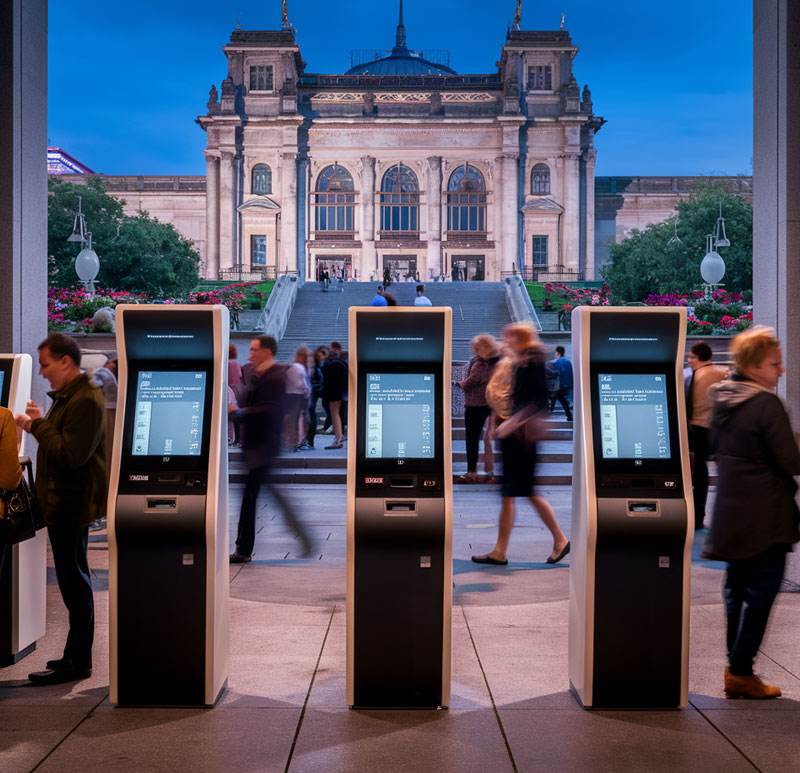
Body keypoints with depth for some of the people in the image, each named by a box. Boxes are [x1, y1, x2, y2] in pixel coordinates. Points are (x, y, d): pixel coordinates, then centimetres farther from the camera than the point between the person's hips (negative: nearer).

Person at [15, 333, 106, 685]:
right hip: (65, 502, 11)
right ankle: (77, 655, 25)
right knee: (75, 580, 16)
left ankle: (76, 662, 2)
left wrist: (40, 424, -17)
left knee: (74, 580, -5)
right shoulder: (69, 395, 15)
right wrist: (36, 426, 9)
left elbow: (71, 455, -25)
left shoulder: (85, 400, -19)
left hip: (71, 505, -11)